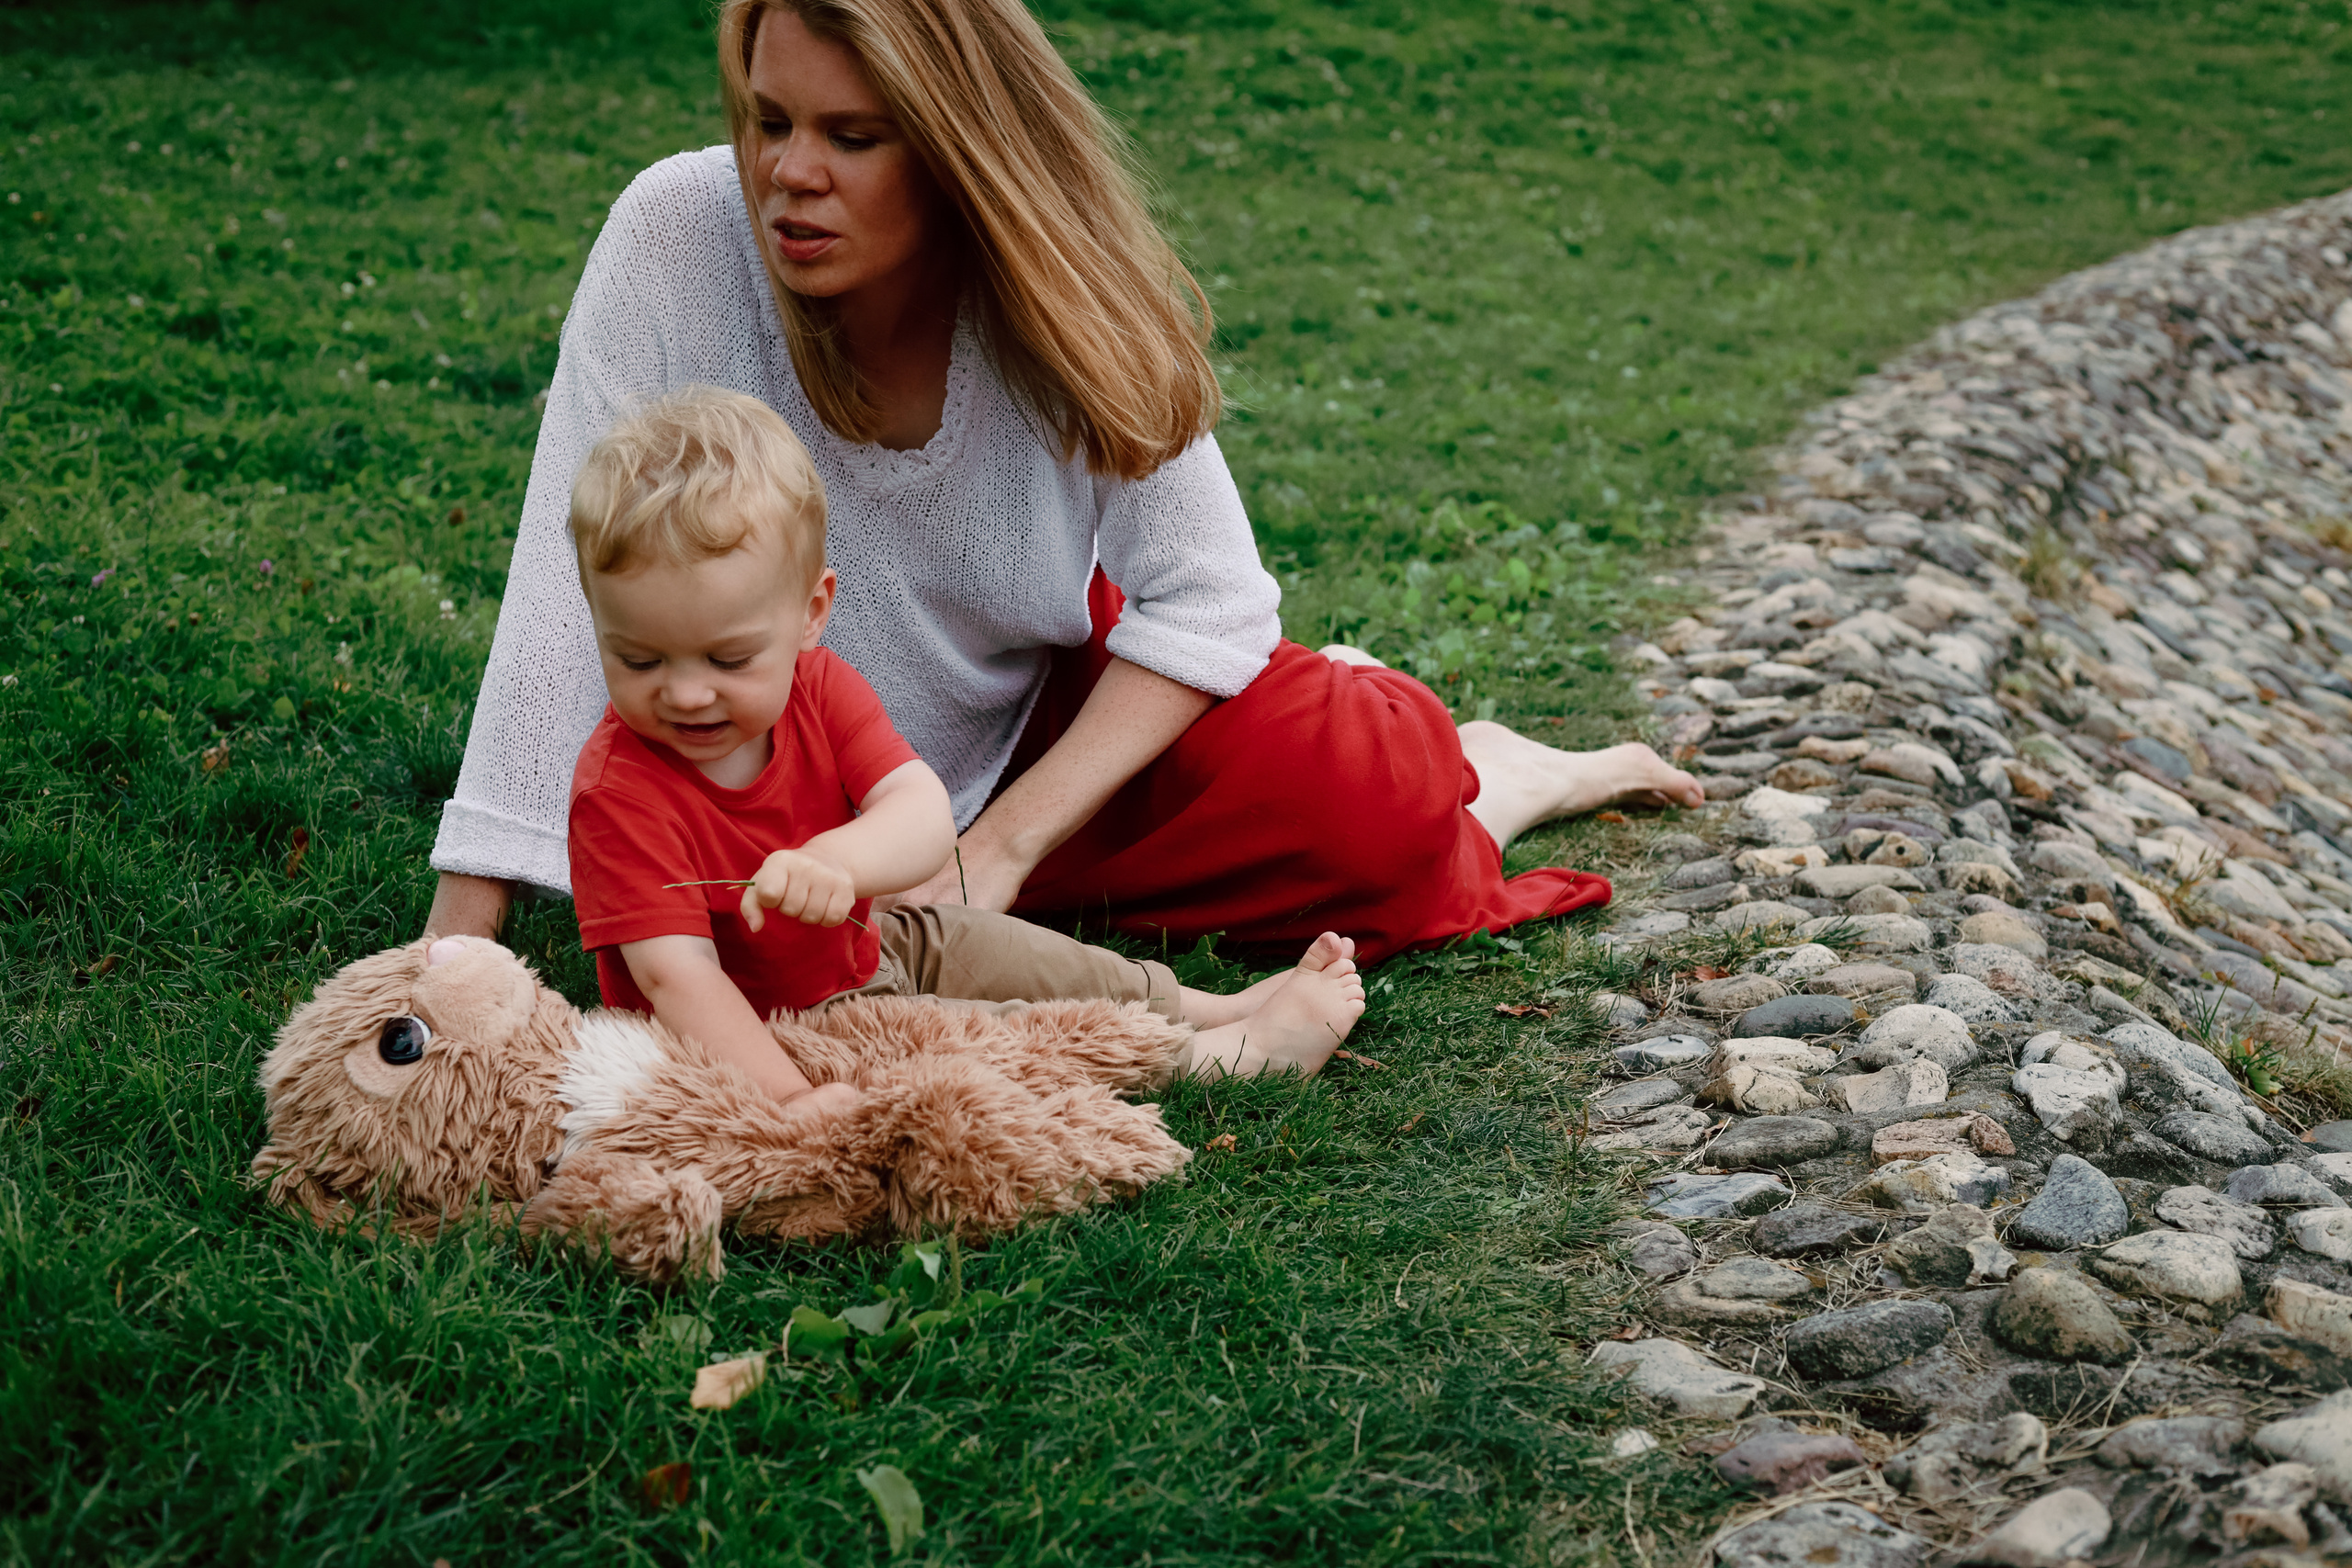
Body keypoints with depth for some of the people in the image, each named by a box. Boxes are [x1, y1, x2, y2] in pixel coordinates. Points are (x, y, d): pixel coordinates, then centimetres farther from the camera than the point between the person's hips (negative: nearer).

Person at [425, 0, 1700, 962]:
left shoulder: (1063, 287, -20)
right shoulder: (676, 238, -24)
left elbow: (1205, 597, -15)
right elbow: (579, 585, -26)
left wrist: (1002, 845, -26)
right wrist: (457, 949, -30)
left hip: (1054, 704, 0)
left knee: (1379, 802, -18)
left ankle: (1512, 770, 23)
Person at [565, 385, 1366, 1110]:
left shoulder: (816, 688, -12)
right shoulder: (617, 791, -28)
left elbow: (925, 814, -27)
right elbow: (678, 977, -34)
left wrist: (836, 860, -50)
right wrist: (790, 1099, -46)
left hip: (860, 953, 7)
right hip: (764, 1032, -7)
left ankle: (1224, 1008, 30)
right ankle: (1236, 1056, -9)